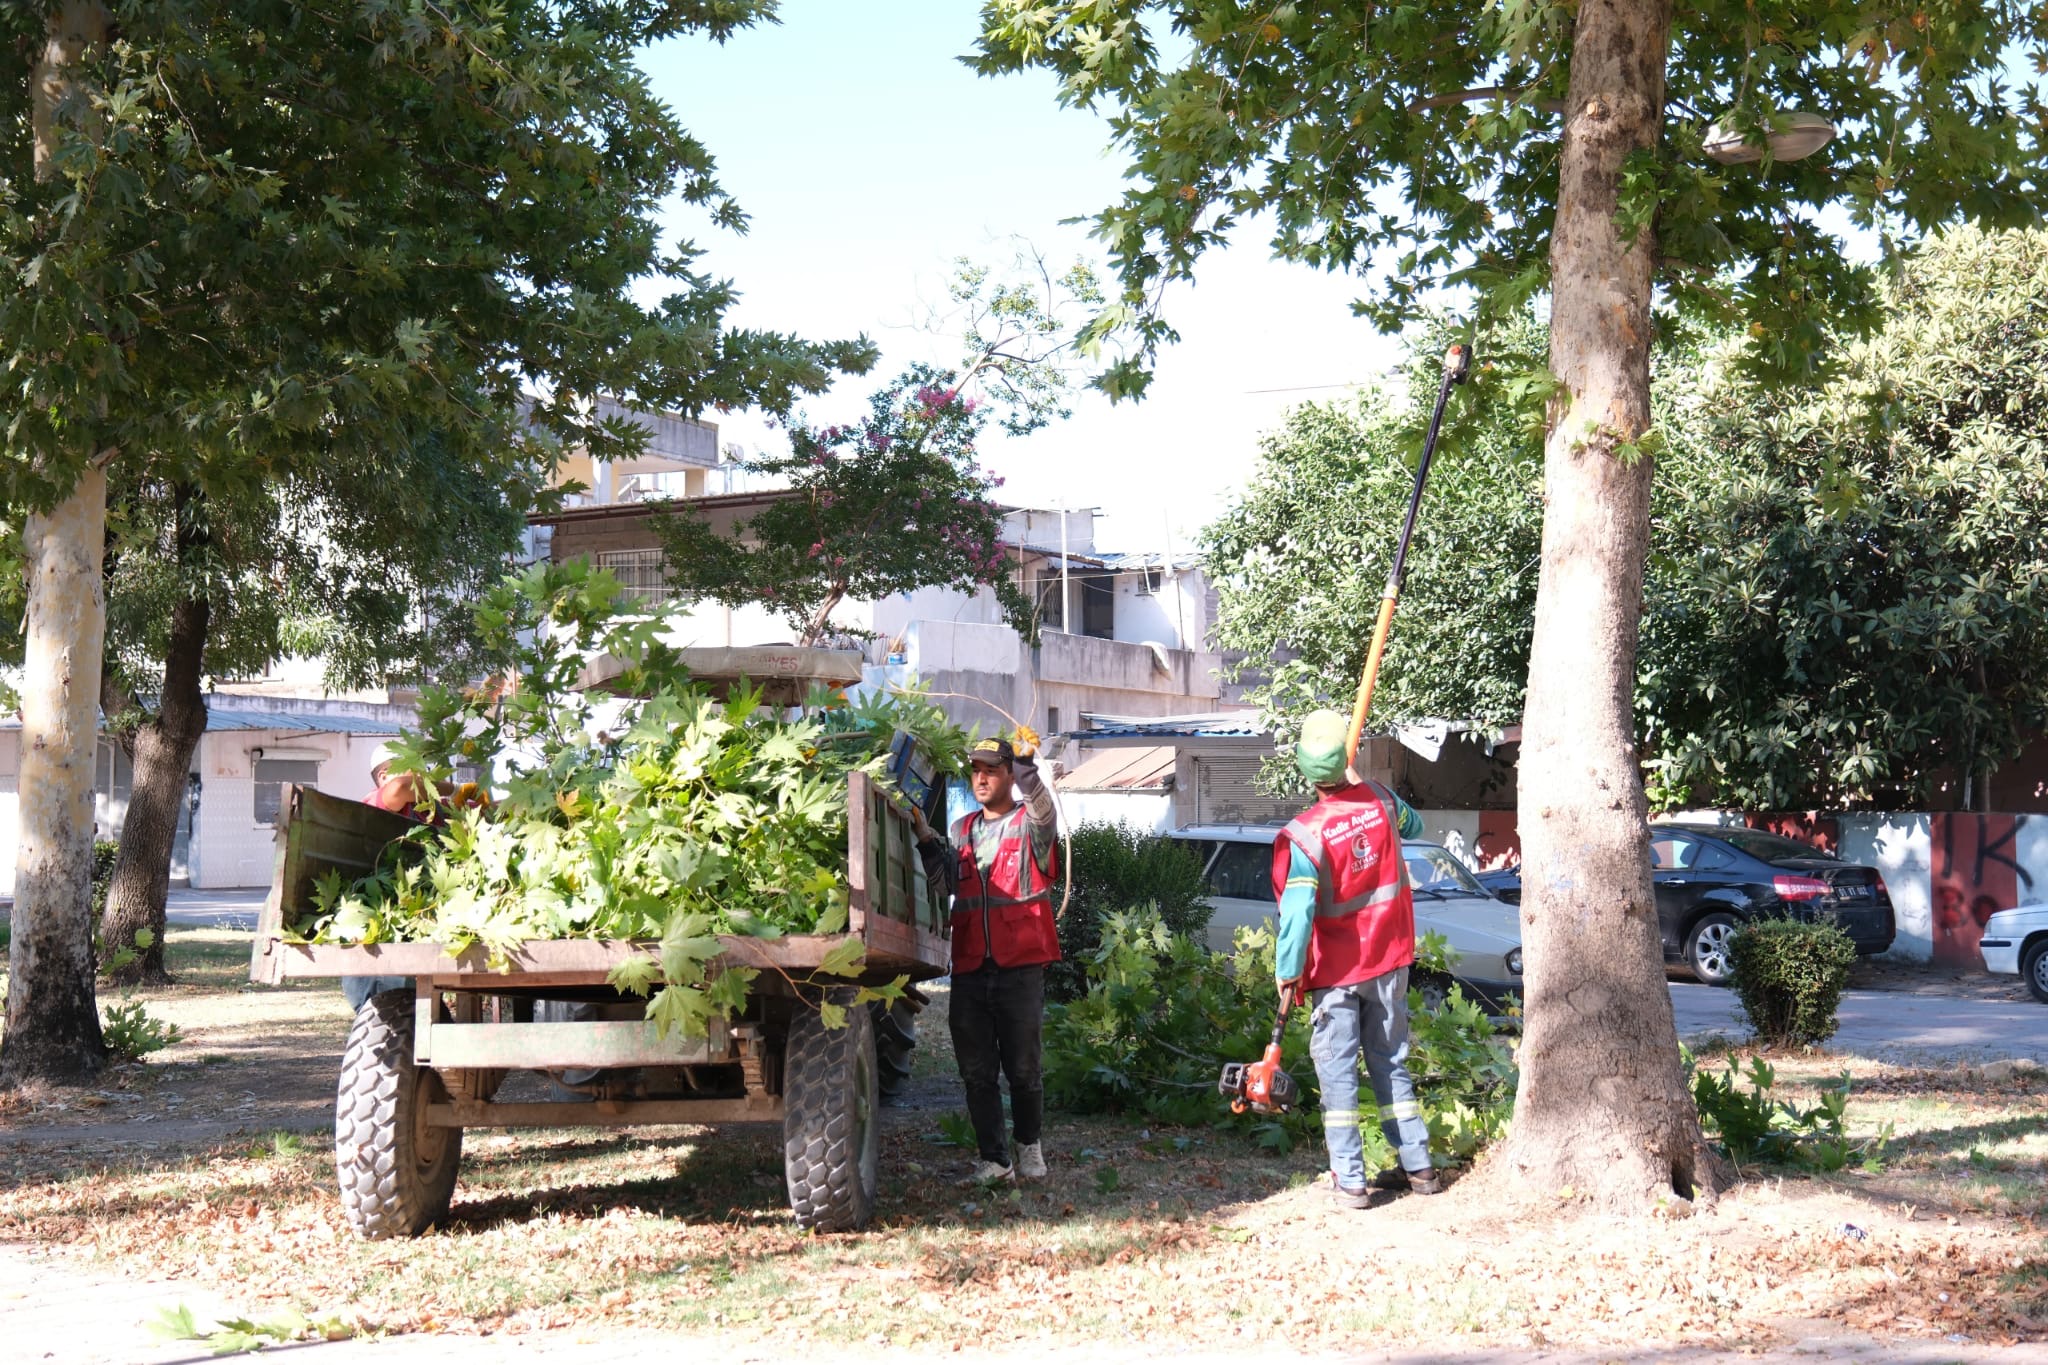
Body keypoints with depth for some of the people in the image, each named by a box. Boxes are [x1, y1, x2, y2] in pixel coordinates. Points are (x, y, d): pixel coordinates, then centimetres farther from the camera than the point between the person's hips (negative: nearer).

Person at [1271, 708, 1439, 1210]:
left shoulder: (1305, 836, -20)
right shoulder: (1380, 801, -5)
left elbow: (1297, 912, -22)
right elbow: (1413, 826, 19)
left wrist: (1287, 973, -10)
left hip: (1337, 971, -5)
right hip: (1390, 961, 5)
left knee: (1337, 1071, 2)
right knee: (1391, 1061, 16)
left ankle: (1350, 1181, -1)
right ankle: (1418, 1166, 19)